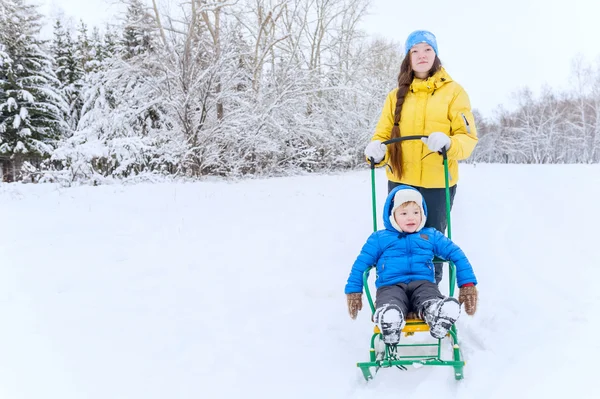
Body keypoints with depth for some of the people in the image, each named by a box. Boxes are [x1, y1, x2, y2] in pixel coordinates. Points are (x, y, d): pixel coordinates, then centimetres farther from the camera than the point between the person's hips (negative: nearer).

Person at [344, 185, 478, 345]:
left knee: (450, 308, -38)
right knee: (389, 316, -41)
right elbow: (361, 263, 20)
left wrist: (468, 284, 12)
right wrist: (353, 291, 11)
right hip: (391, 286, -1)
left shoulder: (431, 236, 24)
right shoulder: (379, 238, 20)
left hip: (423, 284, 1)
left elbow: (457, 255, 23)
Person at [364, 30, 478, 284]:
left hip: (438, 184, -2)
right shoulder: (397, 95, 10)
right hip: (400, 182, 3)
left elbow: (468, 137, -6)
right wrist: (376, 150, -17)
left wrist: (448, 143, -28)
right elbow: (383, 135, 6)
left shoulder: (453, 91, 0)